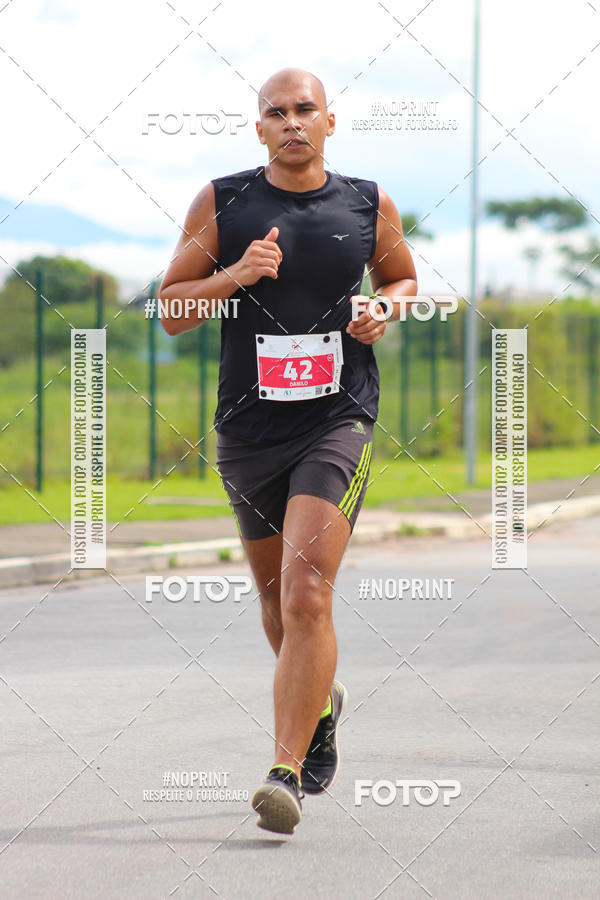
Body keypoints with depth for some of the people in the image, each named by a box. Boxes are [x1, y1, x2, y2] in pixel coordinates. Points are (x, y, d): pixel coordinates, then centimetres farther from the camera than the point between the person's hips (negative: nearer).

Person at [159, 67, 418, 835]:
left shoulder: (369, 206, 3)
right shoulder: (221, 204, 1)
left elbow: (405, 280, 21)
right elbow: (171, 310, 3)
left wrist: (386, 308, -2)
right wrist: (235, 276, -15)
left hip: (338, 422, -2)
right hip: (247, 427, 2)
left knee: (307, 592, -18)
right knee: (275, 593, 17)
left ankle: (287, 771, -18)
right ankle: (320, 702, 47)